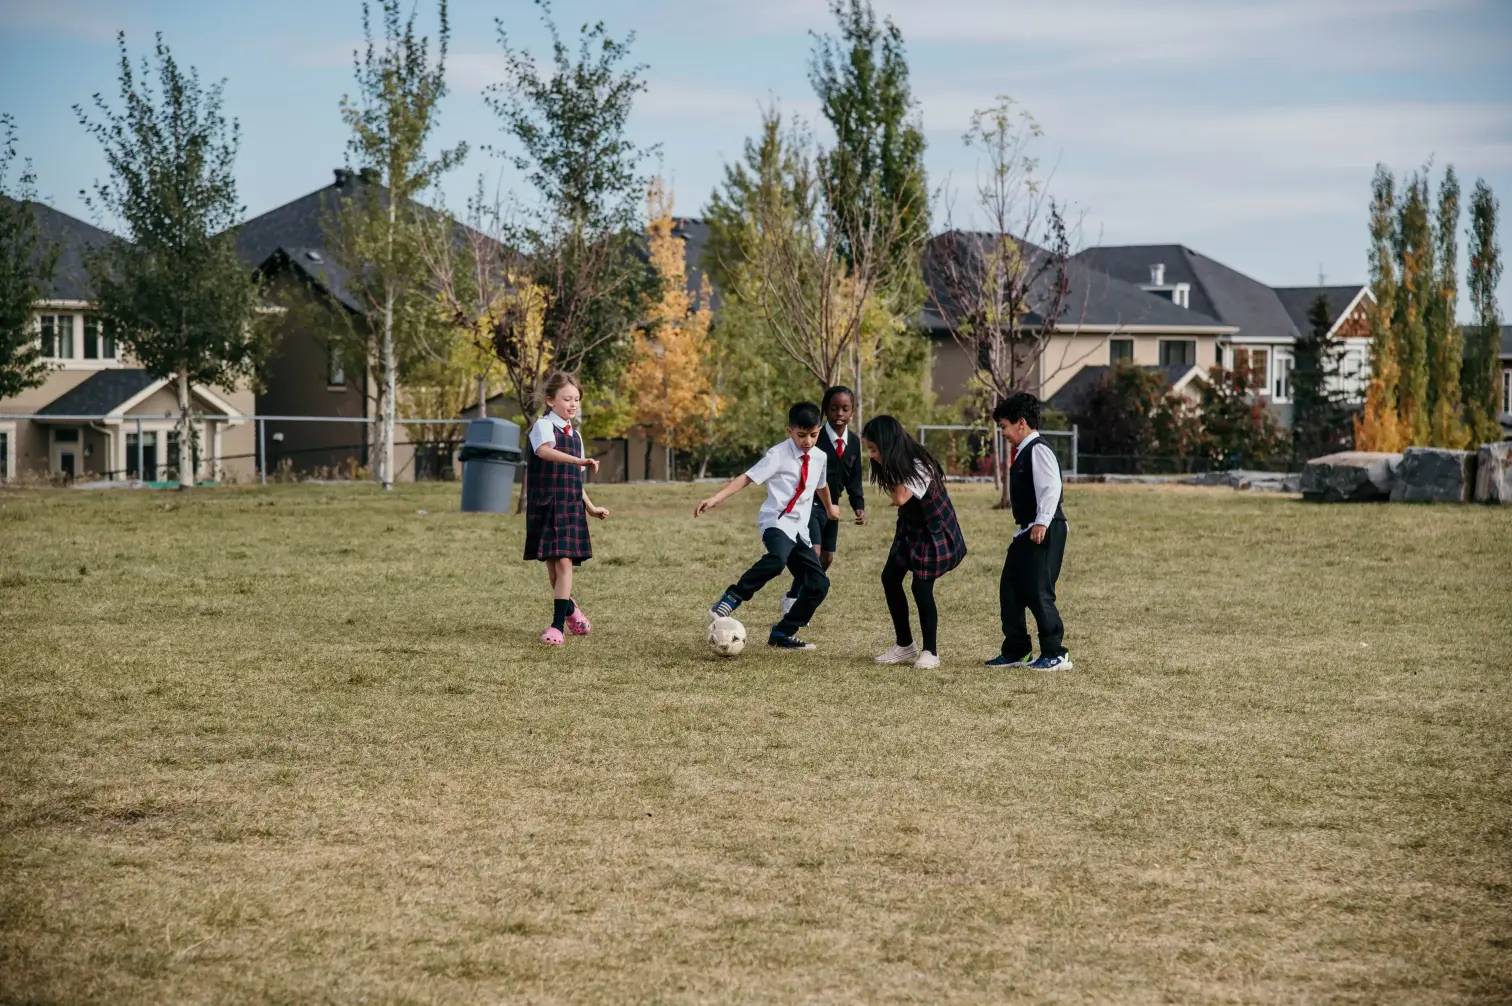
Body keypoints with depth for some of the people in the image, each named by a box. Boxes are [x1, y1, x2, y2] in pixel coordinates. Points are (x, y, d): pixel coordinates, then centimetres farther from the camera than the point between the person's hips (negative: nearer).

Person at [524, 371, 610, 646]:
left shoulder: (575, 435, 15)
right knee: (552, 564, 5)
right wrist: (579, 461, -42)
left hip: (571, 507, 4)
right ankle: (569, 607, 31)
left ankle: (558, 626, -13)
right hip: (545, 506, -4)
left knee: (564, 562, -10)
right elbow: (544, 451, -30)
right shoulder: (544, 426, -6)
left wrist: (591, 508, 24)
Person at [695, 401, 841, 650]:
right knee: (777, 559, -39)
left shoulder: (819, 457, 13)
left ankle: (783, 634, 12)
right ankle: (732, 598, -27)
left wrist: (829, 508, 54)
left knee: (818, 585, 1)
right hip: (776, 521, -7)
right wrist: (715, 499, -26)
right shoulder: (779, 455, -7)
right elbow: (747, 478, -14)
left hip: (799, 528, 7)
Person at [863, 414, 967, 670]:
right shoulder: (898, 465, -2)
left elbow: (900, 498, -33)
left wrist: (893, 478, -24)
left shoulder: (919, 466, -27)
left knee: (921, 587, -12)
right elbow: (898, 499, -1)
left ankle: (930, 652, 2)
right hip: (910, 528, 8)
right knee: (890, 578, 1)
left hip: (934, 532, -8)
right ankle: (904, 645, 13)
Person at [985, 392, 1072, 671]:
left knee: (1038, 592, -9)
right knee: (1010, 589, 13)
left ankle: (1055, 655, -2)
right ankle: (1015, 652, 22)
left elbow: (1051, 487, -24)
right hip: (1027, 531, 11)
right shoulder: (1022, 452, 17)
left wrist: (1042, 522, -29)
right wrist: (1030, 525, 18)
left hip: (1045, 531, -11)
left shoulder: (1038, 450, -14)